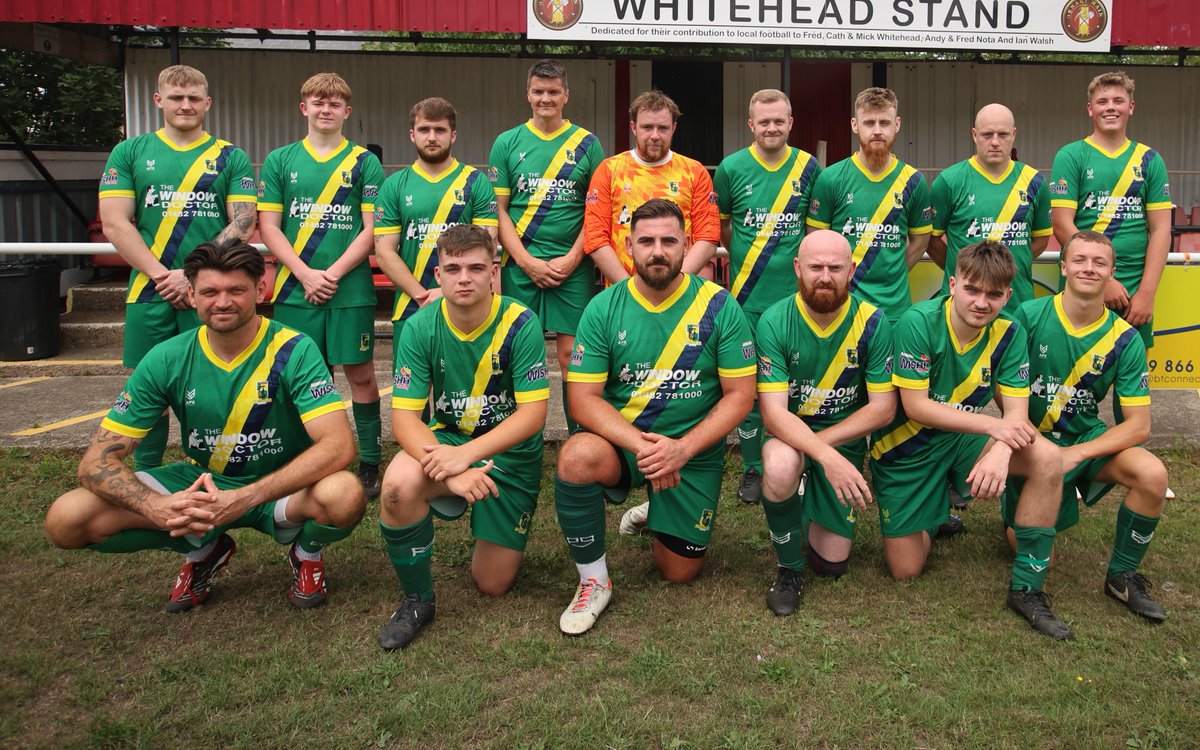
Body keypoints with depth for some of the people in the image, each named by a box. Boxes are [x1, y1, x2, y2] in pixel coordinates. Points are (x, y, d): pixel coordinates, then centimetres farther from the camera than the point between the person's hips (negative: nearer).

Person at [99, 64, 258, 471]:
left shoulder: (231, 157, 7)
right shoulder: (130, 152, 10)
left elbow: (243, 225, -2)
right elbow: (115, 225, 2)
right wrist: (162, 275, -10)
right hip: (149, 295, 1)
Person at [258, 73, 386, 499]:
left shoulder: (365, 163, 5)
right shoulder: (280, 160, 9)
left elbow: (371, 229, -1)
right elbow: (268, 227, 4)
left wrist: (334, 274, -12)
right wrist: (306, 274, -10)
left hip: (351, 289, -1)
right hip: (295, 288, 2)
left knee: (359, 372, 3)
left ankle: (369, 464, 13)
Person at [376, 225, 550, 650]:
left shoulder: (521, 324, -18)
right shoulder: (420, 328, -12)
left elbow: (533, 414, -21)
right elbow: (404, 417, -17)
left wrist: (467, 454, -34)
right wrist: (450, 472, -35)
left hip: (510, 454, -1)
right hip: (445, 439, 1)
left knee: (493, 585, 1)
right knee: (399, 485, -34)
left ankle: (492, 535, 38)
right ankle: (417, 599, -9)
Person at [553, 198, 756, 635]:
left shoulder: (718, 307, -9)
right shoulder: (604, 308, -8)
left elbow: (740, 395, -9)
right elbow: (583, 398, -11)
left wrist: (682, 449, -23)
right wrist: (640, 445, -27)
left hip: (695, 452, 1)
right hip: (622, 440, 0)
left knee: (679, 572, 6)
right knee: (576, 458, -35)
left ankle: (655, 513, 42)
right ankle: (593, 581, -11)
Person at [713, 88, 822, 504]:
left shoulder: (808, 167, 1)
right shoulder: (732, 167, -2)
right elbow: (720, 224, 11)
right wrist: (740, 257, 5)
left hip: (796, 296, 1)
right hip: (747, 297, 0)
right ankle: (752, 469, 20)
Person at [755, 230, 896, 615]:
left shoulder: (872, 323, -13)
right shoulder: (774, 322, -18)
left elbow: (884, 407, -11)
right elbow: (773, 411, -24)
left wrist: (823, 441, -19)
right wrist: (827, 457, -38)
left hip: (846, 441, 2)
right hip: (789, 435, -2)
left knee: (832, 564, 3)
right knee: (781, 467, -40)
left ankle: (811, 511, 39)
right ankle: (789, 569, -12)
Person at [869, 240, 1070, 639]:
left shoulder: (1008, 333, -9)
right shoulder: (919, 323, -22)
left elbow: (1017, 415, -13)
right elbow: (915, 407, -22)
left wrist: (1000, 451, -36)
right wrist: (993, 425, -28)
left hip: (964, 440, 3)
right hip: (906, 448, -3)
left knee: (1048, 458, -25)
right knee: (905, 571, -3)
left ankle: (1027, 588, -12)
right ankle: (935, 512, 32)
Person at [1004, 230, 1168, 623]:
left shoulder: (1124, 338, -9)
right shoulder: (1029, 316, -14)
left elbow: (1138, 425, -10)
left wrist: (1074, 455, -21)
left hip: (1086, 439, 2)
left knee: (1152, 474, -29)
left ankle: (1122, 576, -4)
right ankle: (1020, 514, 33)